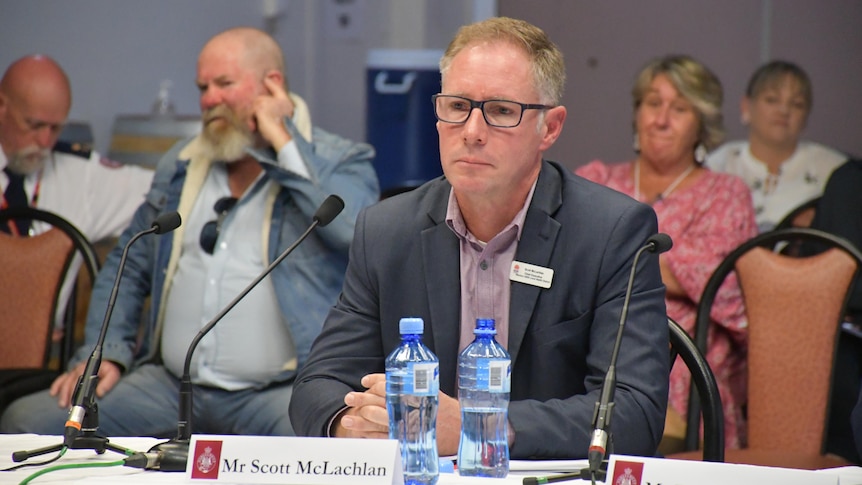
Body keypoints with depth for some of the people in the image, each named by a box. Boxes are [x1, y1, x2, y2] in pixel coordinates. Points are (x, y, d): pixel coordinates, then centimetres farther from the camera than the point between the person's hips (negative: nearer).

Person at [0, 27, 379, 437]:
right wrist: (104, 352, 8)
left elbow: (357, 231, -20)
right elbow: (126, 268, 25)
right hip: (168, 383, 6)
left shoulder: (340, 162, 3)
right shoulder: (181, 165, 20)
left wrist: (284, 142, -9)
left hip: (280, 390, -5)